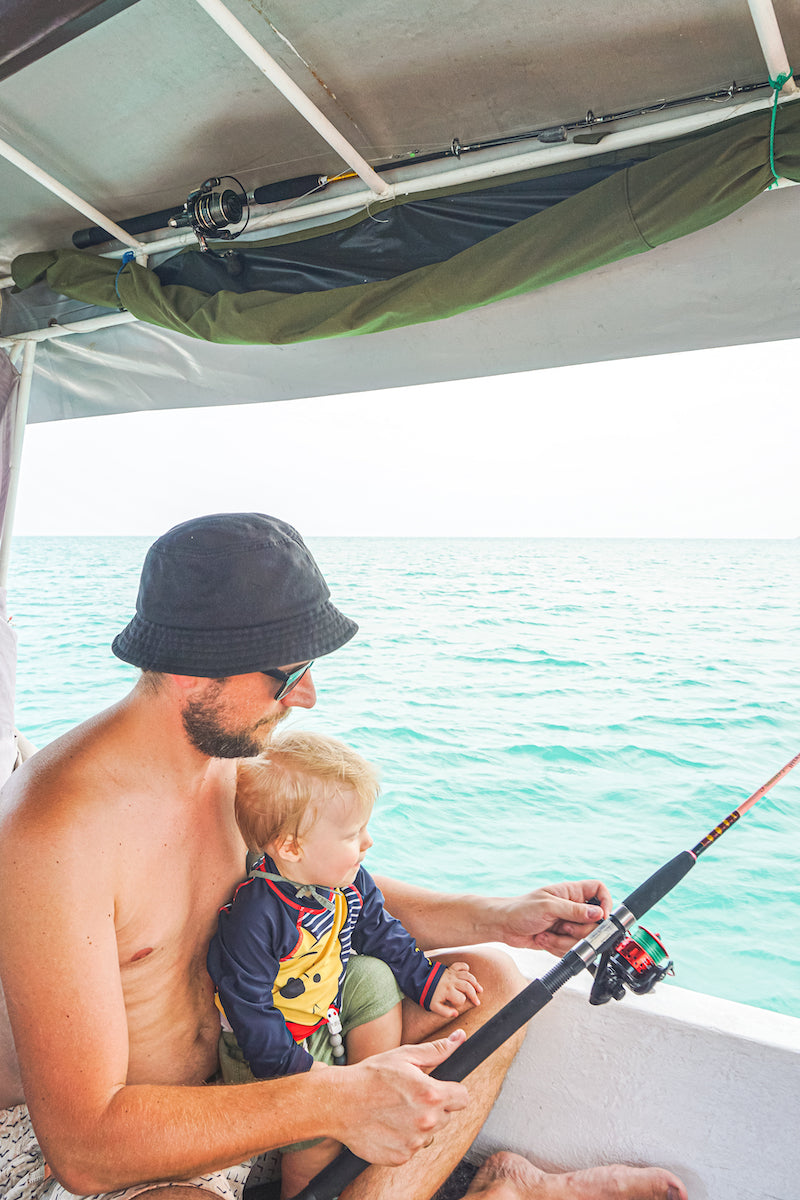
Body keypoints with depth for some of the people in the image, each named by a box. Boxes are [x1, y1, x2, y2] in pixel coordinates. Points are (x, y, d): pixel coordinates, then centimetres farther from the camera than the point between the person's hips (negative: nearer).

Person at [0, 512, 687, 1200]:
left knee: (489, 985, -1)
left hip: (232, 1066, 7)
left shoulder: (239, 750, -6)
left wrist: (497, 919, -4)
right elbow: (82, 1144, -30)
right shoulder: (57, 828, -31)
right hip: (71, 1141, -6)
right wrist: (335, 1102, -31)